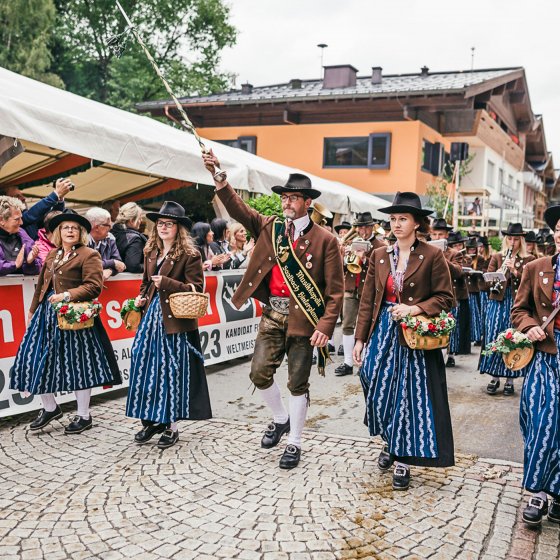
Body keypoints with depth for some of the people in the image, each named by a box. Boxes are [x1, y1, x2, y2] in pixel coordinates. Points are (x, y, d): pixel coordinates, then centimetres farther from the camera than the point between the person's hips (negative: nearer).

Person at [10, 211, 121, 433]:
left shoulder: (89, 255, -4)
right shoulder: (52, 254, 17)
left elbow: (93, 286, -14)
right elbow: (42, 285, 21)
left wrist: (67, 295, -22)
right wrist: (33, 311, 21)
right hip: (46, 313, 7)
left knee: (77, 364, 0)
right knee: (36, 361, 5)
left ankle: (84, 416, 14)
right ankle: (50, 408, 25)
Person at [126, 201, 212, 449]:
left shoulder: (189, 254, -7)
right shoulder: (150, 252, 13)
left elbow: (196, 288, -10)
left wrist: (167, 283, -19)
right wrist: (141, 297, 6)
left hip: (175, 321, -6)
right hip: (151, 315, 6)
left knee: (173, 372, 0)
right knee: (146, 368, 6)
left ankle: (171, 426, 12)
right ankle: (151, 420, 20)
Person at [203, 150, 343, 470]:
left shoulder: (324, 239, -4)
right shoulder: (269, 227, 8)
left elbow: (335, 290, -6)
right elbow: (238, 209, -6)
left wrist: (325, 327, -14)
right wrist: (218, 177, -20)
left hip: (303, 318, -4)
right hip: (272, 313, 4)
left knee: (298, 383, 5)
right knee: (260, 373, 1)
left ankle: (295, 444, 22)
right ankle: (281, 419, 31)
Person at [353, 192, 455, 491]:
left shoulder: (432, 256, -5)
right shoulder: (379, 255, 6)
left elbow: (444, 297, -4)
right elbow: (367, 300, 7)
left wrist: (414, 309, -19)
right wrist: (360, 339, 4)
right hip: (382, 334, 4)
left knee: (410, 396, 2)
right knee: (381, 392, 8)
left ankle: (403, 459, 16)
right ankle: (390, 443, 34)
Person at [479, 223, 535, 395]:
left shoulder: (529, 259, 5)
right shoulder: (497, 257, 10)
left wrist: (515, 270, -19)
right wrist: (500, 271, -17)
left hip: (517, 304, -2)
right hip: (498, 302, 2)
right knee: (494, 338, -1)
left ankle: (510, 379, 10)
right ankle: (495, 377, 10)